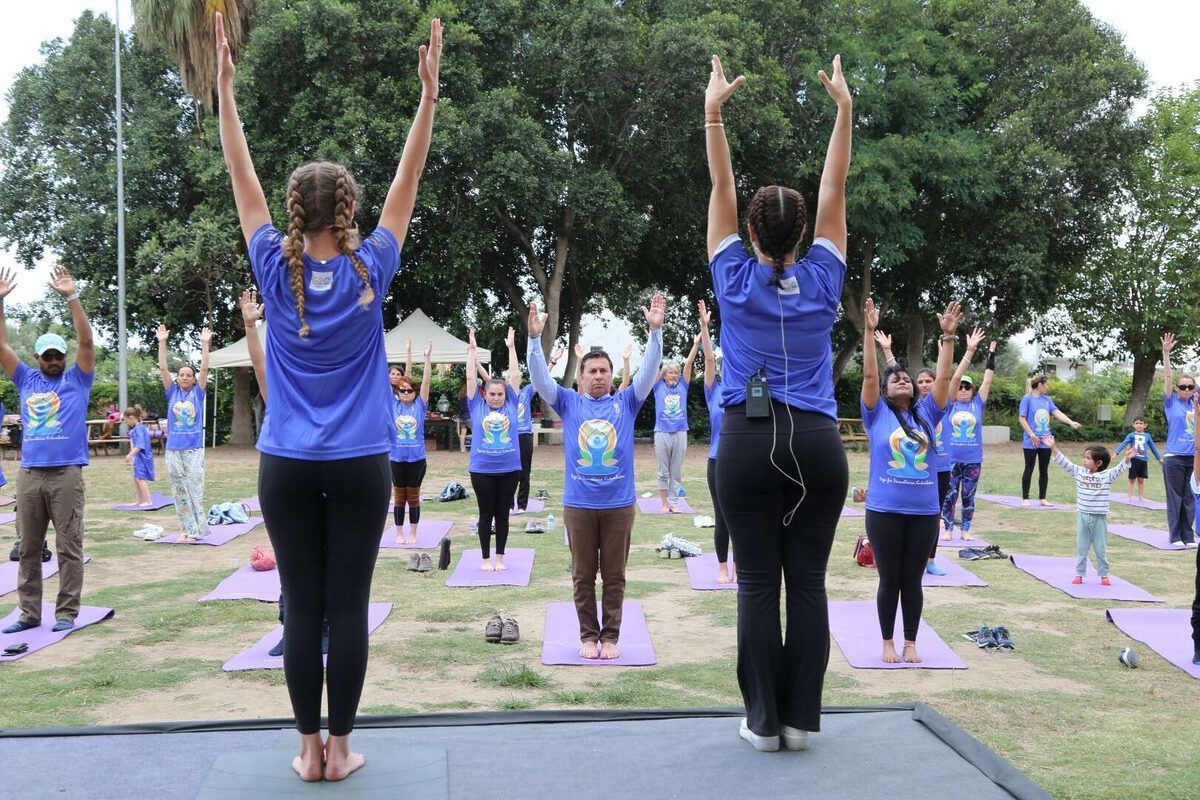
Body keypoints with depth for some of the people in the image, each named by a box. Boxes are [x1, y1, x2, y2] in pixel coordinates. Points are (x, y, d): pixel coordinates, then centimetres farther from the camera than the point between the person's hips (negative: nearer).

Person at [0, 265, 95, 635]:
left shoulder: (77, 379, 7)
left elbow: (86, 340, -5)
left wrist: (71, 296, -10)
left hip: (66, 474, -3)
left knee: (69, 546, -1)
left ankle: (67, 612, 5)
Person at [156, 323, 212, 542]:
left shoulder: (198, 392, 5)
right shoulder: (173, 392, 8)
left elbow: (204, 369, -3)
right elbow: (163, 369, 2)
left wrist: (205, 344, -9)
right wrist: (162, 343, -5)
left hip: (194, 449, -2)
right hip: (173, 449, 2)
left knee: (195, 489, -4)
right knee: (179, 491, 5)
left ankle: (197, 529, 0)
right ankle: (185, 529, 11)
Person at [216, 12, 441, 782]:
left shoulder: (276, 270, -3)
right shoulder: (369, 273, -6)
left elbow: (244, 183, 5)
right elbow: (407, 185, 1)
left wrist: (224, 89, 10)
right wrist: (428, 92, 4)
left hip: (287, 466, 1)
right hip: (358, 465, -1)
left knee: (303, 610, 7)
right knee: (347, 609, 5)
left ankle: (310, 747, 15)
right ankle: (340, 747, 12)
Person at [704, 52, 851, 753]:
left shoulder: (736, 280, 1)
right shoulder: (822, 282, 3)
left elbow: (722, 189, 4)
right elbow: (835, 190, 8)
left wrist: (714, 109, 4)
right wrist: (844, 107, 9)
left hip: (750, 442, -1)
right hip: (817, 443, 1)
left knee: (758, 584, 2)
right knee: (809, 582, 5)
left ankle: (764, 721, 6)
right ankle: (801, 718, 10)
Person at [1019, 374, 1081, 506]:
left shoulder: (1047, 399, 9)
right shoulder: (1027, 398, -7)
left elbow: (1057, 413, -1)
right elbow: (1021, 419, -9)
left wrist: (1071, 422, -17)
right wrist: (1032, 435, -14)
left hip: (1046, 441, 5)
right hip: (1031, 441, -5)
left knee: (1044, 470, 8)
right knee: (1029, 469, 0)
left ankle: (1042, 498, 16)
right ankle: (1025, 498, 8)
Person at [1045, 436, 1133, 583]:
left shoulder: (1107, 475, -6)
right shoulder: (1079, 472, 1)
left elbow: (1119, 470, -19)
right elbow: (1065, 463, -1)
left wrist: (1126, 459, -37)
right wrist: (1054, 448, -8)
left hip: (1100, 518, -2)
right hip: (1083, 516, 2)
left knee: (1100, 549, 7)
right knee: (1081, 548, 9)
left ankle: (1104, 575, 18)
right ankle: (1079, 574, 17)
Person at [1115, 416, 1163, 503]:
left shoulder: (1147, 436, 10)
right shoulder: (1131, 435, 1)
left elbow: (1153, 447, 20)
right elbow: (1124, 444, -10)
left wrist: (1159, 458, 26)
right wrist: (1117, 453, -24)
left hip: (1144, 460, 2)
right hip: (1134, 459, -2)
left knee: (1141, 479, 7)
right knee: (1132, 479, 3)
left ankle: (1141, 496, 15)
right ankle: (1129, 496, 9)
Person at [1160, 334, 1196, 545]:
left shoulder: (1195, 402, 9)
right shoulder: (1172, 402, 0)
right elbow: (1168, 378, -10)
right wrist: (1166, 353, -19)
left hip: (1193, 456, 4)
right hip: (1174, 456, -3)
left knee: (1190, 498, 7)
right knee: (1175, 498, 1)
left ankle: (1188, 536, 14)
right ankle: (1175, 536, 7)